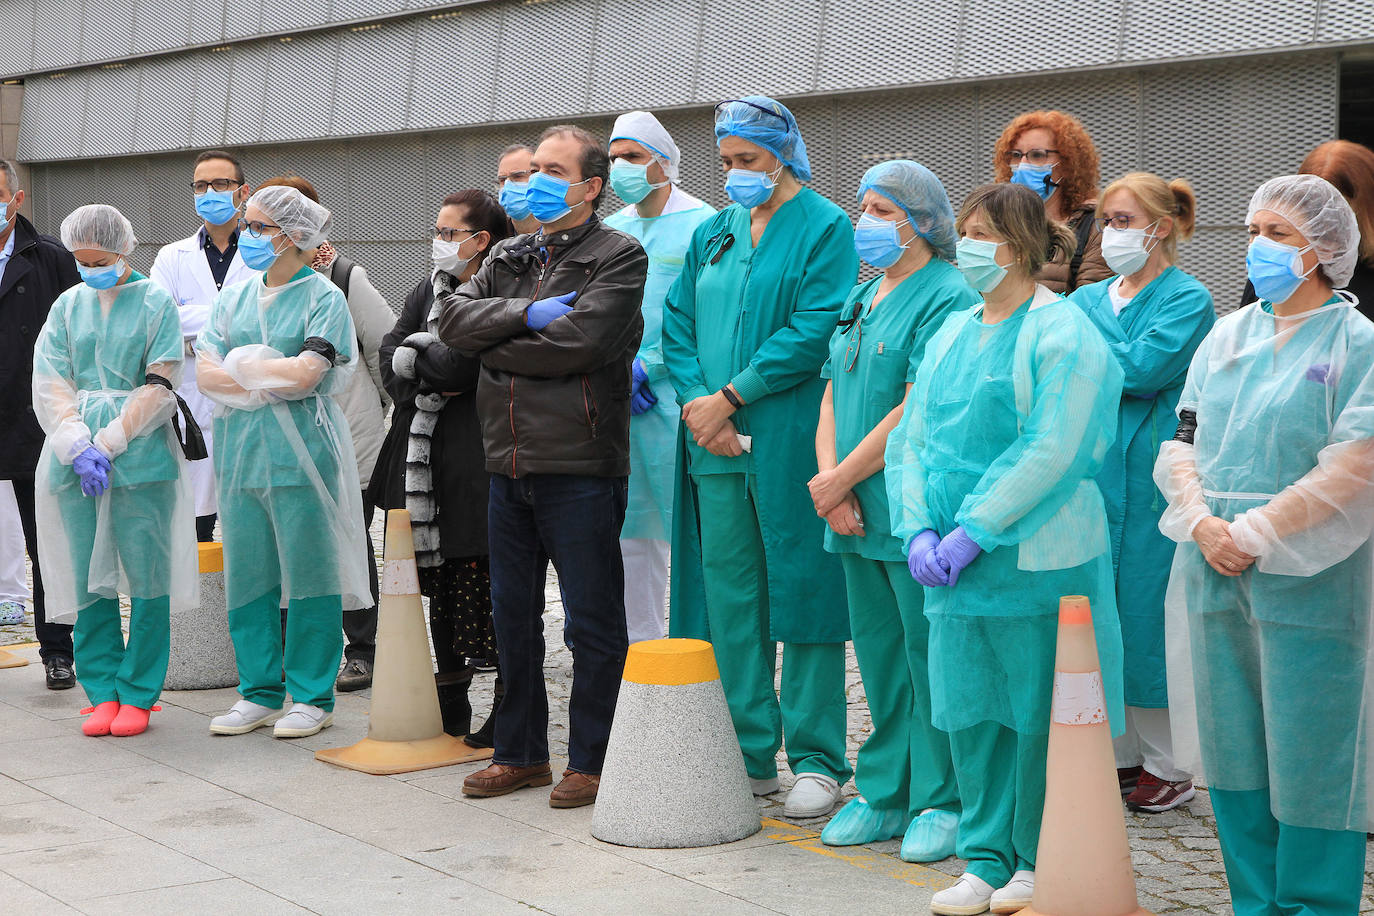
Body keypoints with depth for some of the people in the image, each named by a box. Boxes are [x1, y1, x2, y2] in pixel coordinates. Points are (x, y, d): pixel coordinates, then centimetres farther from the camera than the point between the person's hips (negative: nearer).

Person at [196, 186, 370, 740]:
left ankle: (312, 698, 9)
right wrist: (274, 380, -8)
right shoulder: (234, 299, 14)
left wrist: (241, 364, -4)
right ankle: (259, 694, 18)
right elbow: (206, 373, 4)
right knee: (247, 574, 7)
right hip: (240, 449, 5)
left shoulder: (324, 298, -3)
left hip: (301, 451, -5)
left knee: (308, 573, -1)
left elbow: (306, 372, -15)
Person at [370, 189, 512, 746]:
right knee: (440, 583, 12)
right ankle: (450, 705, 22)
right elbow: (389, 359, 9)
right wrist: (434, 382, -9)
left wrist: (413, 354, -2)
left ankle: (507, 713, 4)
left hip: (477, 462, -8)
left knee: (490, 588, -5)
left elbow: (460, 364, -19)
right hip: (426, 457, 8)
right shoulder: (429, 290, 17)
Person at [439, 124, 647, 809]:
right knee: (513, 617, 14)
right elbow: (452, 317, 2)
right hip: (510, 464, 7)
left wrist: (496, 349, -6)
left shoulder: (618, 257, -4)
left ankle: (590, 761, 12)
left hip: (579, 468, -7)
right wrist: (526, 313, -13)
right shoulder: (510, 257, 17)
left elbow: (578, 342, -18)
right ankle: (520, 753, 25)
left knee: (592, 624, 2)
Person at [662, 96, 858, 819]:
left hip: (790, 441, -6)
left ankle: (816, 759, 6)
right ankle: (750, 754, 17)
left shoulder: (825, 228, -3)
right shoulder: (712, 234, 17)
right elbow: (678, 323, 14)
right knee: (729, 595, 8)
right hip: (715, 444, 6)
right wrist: (696, 400, -4)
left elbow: (814, 331, -13)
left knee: (799, 589, -3)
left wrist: (729, 396, -14)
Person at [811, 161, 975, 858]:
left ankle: (940, 802, 10)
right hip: (858, 513, 8)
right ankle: (883, 795, 24)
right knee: (878, 658, 14)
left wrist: (841, 478, -13)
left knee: (929, 657, 0)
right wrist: (831, 481, -2)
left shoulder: (947, 298, -11)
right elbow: (832, 396, 14)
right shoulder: (861, 299, 17)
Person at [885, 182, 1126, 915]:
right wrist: (919, 528, -3)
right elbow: (911, 436, 12)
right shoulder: (952, 335, 14)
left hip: (1037, 559, -6)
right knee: (969, 711, 9)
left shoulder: (1063, 336, -8)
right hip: (953, 560, 6)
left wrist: (971, 533, -19)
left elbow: (1050, 454, -17)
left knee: (1037, 712, 2)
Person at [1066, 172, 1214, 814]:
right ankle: (1122, 753, 20)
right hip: (1090, 470, 6)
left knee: (1146, 611, -2)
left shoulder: (1187, 299, -3)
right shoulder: (1086, 299, 16)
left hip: (1149, 475, -6)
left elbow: (1143, 367, -17)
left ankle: (1167, 765, 9)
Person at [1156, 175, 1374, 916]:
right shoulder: (1227, 338, 13)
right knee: (1233, 749, 10)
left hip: (1309, 582, -5)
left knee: (1309, 755, -2)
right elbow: (1183, 443, 10)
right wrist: (1202, 522, -8)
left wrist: (1254, 534, -14)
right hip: (1215, 577, 6)